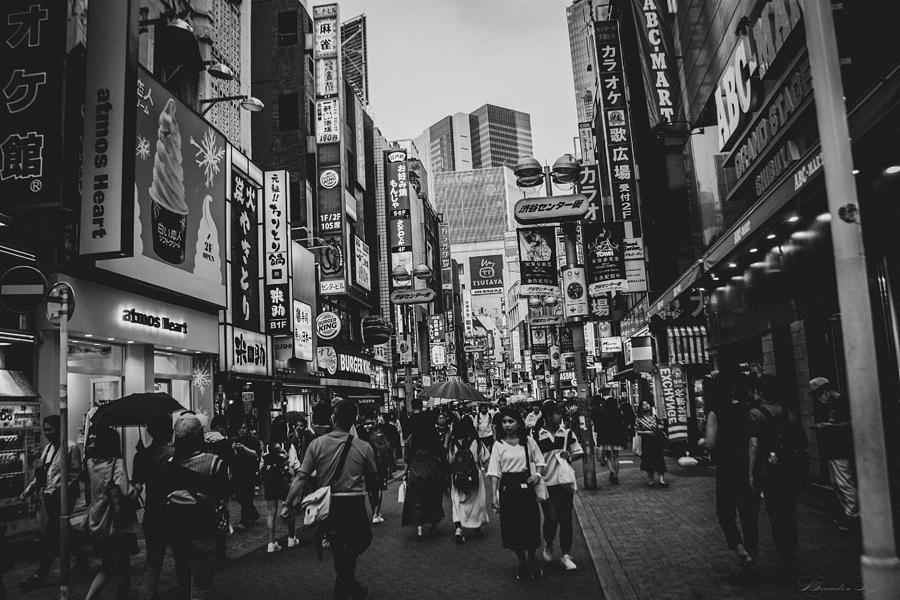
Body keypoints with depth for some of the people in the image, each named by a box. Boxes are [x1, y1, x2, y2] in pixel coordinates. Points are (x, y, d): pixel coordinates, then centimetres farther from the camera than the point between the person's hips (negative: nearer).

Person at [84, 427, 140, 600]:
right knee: (122, 570, 11)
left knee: (106, 567, 22)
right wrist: (137, 487, -6)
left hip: (97, 525, 6)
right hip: (117, 526, -6)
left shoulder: (91, 462, 0)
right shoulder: (117, 463, -18)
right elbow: (127, 493, -27)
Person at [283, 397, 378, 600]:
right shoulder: (364, 447, -9)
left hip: (329, 507, 2)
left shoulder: (317, 443, -7)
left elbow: (301, 476, -8)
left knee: (340, 554, 19)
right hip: (355, 506, -2)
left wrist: (288, 504, 0)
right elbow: (372, 478, 2)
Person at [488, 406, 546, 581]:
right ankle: (522, 563, 22)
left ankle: (532, 559, 25)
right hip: (507, 487, 0)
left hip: (526, 486, 0)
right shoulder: (498, 445, 0)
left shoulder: (528, 441, 1)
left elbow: (539, 461, 11)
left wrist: (538, 474, -8)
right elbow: (494, 472, -1)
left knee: (531, 524, 0)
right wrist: (494, 494, -8)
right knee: (513, 527, 4)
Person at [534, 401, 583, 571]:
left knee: (566, 518, 4)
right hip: (546, 482, -2)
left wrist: (570, 456, -6)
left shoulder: (567, 433, 5)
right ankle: (548, 545, 23)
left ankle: (565, 555, 16)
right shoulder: (537, 436, -2)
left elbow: (579, 452, 12)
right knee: (551, 518, -7)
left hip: (565, 480, 2)